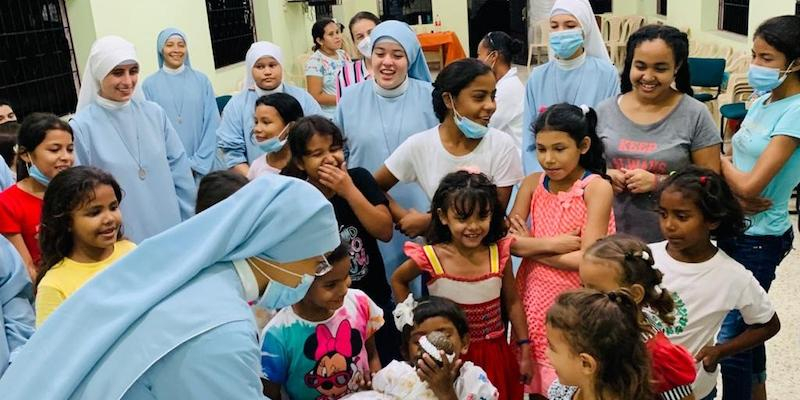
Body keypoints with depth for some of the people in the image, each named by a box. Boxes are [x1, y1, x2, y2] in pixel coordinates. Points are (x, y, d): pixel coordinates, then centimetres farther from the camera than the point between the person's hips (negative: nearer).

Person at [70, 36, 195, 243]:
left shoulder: (154, 113, 1)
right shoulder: (82, 127, -9)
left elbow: (179, 170, 5)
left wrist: (186, 226, 5)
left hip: (170, 233, 3)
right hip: (121, 244, -3)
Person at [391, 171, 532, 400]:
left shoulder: (499, 254, -9)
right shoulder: (431, 257, -15)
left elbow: (512, 302, 3)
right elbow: (398, 281, 5)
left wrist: (525, 351, 6)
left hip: (494, 354, 2)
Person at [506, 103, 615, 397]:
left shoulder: (597, 188, -12)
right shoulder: (532, 184, 1)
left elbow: (586, 258, -18)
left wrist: (530, 247, -12)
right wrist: (552, 243, -18)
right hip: (534, 295, 4)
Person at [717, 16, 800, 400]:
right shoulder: (764, 100, 6)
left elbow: (749, 184, -24)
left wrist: (720, 158, -6)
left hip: (759, 238, -8)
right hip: (735, 227, 8)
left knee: (730, 336, -1)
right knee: (746, 325, 21)